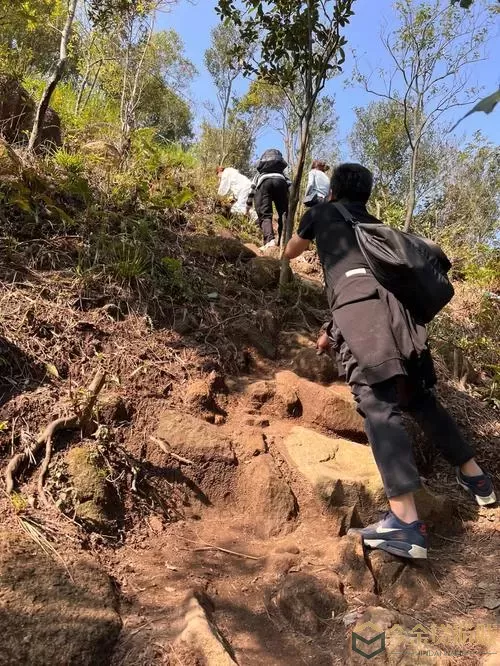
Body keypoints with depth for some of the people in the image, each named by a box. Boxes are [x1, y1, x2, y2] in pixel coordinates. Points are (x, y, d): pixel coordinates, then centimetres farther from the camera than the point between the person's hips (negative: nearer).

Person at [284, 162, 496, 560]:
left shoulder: (322, 213, 26)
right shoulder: (373, 224, 37)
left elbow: (291, 252, 45)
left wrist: (289, 250, 70)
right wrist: (333, 331, 45)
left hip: (358, 301, -5)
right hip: (396, 299, 6)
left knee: (379, 404, -16)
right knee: (418, 395, 18)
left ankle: (406, 523, -24)